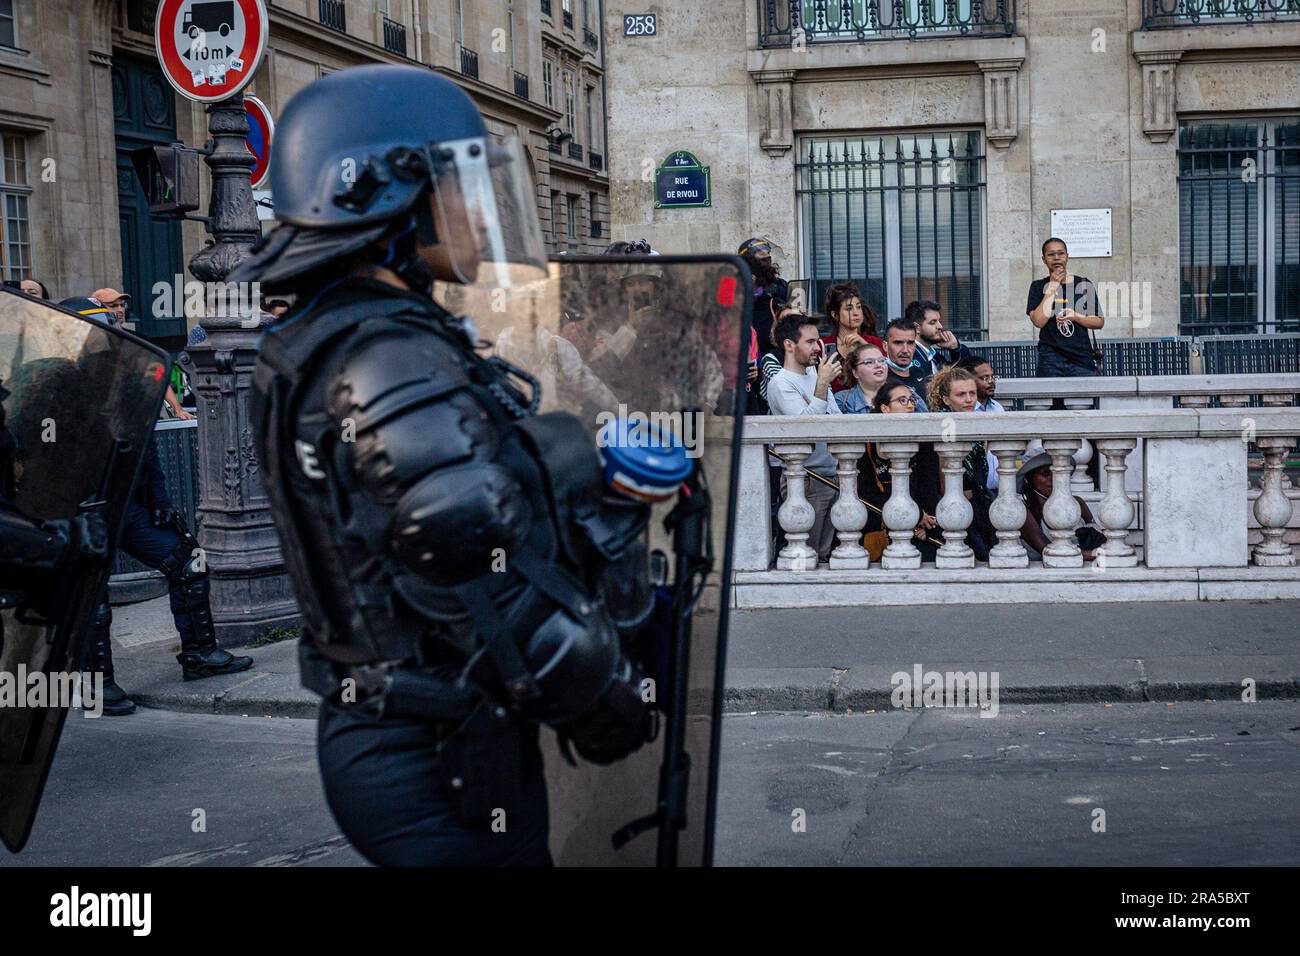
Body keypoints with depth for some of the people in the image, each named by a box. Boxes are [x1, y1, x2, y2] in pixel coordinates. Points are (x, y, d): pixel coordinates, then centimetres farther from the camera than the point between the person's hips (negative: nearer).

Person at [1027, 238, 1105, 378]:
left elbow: (1099, 322, 10)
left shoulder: (1084, 284, 8)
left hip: (1083, 357, 1)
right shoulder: (1039, 286, 7)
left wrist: (1076, 317, -8)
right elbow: (1039, 321, -9)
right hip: (1051, 357, -1)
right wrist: (1053, 286, -6)